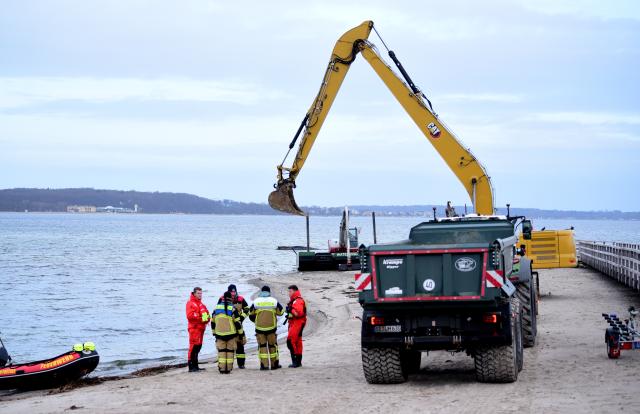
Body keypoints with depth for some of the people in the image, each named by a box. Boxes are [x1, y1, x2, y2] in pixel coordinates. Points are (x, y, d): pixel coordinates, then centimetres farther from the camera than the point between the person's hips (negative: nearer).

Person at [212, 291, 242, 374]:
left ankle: (221, 369, 2)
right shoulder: (232, 309, -8)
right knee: (230, 351, 5)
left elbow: (213, 322, 11)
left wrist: (214, 332, 22)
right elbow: (237, 322, -8)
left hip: (219, 334, 3)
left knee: (221, 351, 8)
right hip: (231, 334, -3)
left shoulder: (217, 308, 5)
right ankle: (228, 369, 3)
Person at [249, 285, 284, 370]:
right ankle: (274, 364, 18)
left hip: (259, 328, 0)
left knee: (262, 345, 5)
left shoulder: (256, 302, -1)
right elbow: (281, 312, 8)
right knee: (272, 345, 12)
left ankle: (264, 364, -1)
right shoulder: (274, 301, -2)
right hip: (271, 327, 0)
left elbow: (251, 315, 6)